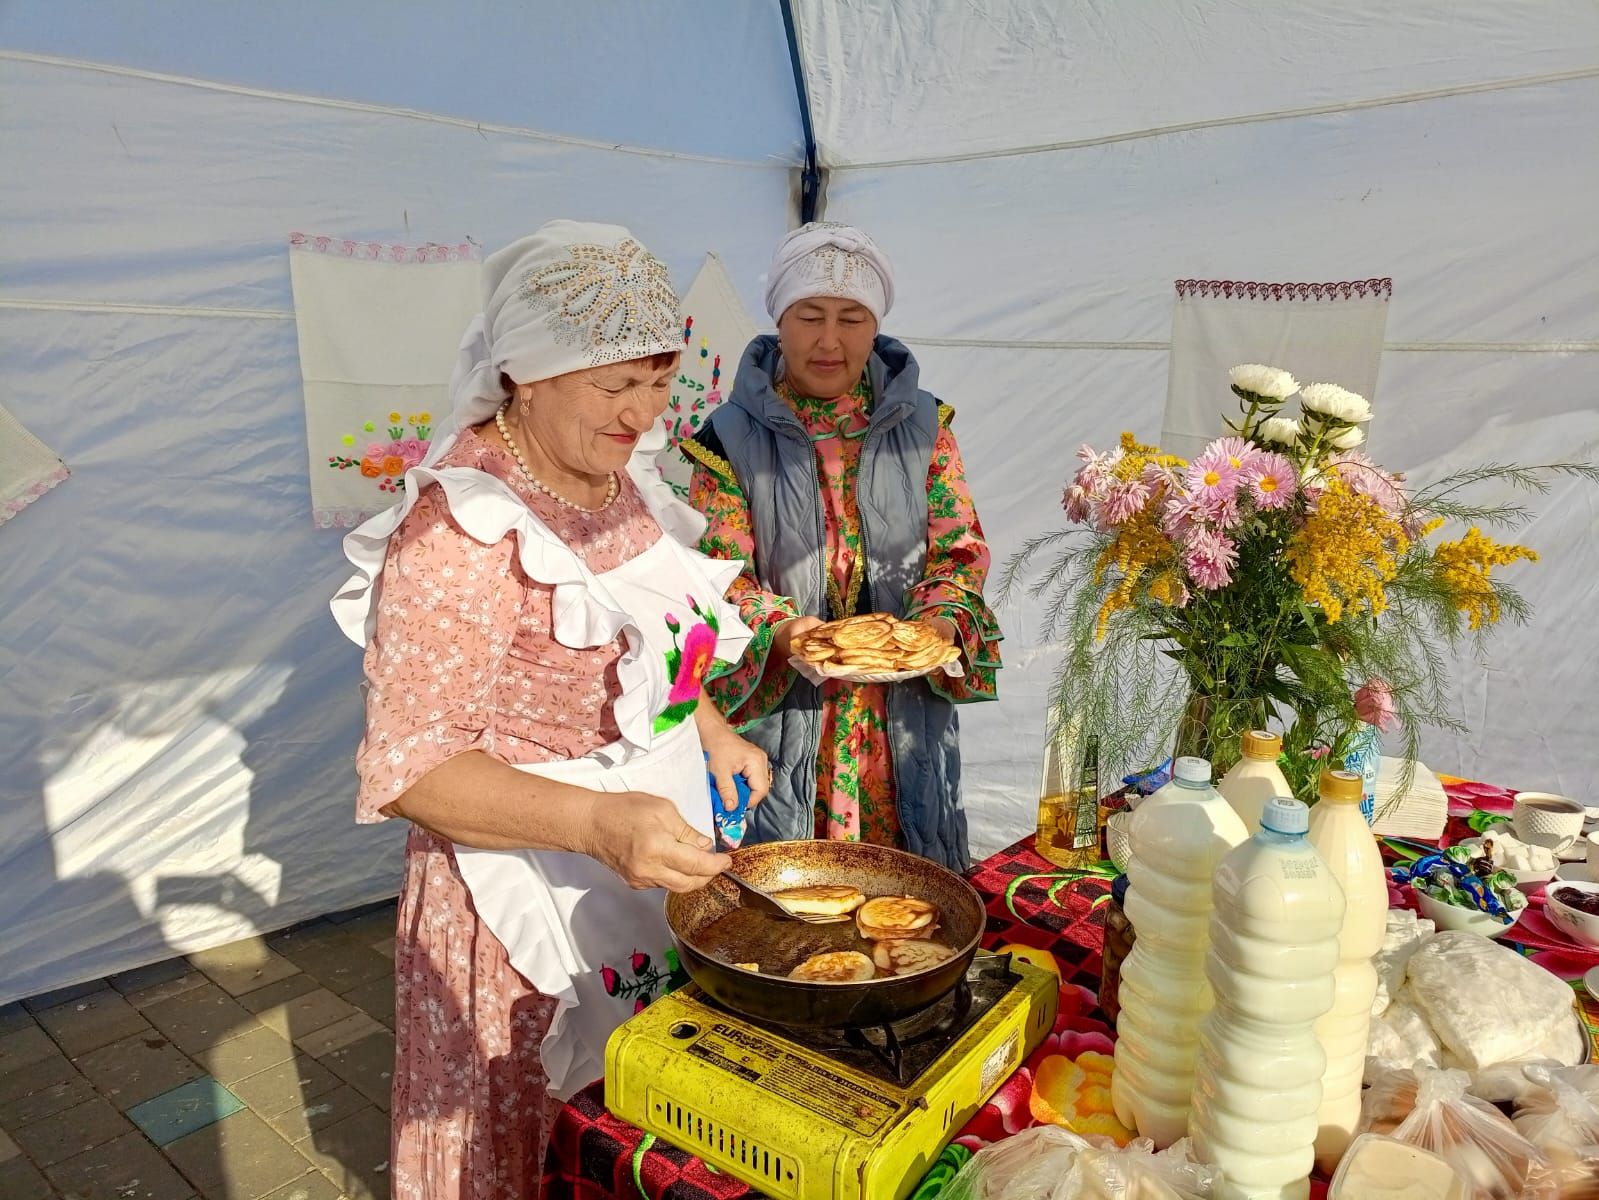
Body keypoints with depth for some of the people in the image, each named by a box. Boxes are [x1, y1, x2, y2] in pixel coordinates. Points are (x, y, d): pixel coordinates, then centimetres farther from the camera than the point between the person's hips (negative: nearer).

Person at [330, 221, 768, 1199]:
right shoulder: (462, 525, -23)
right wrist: (598, 822, -36)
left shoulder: (618, 475, 2)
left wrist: (710, 728, 2)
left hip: (654, 846, 7)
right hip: (531, 888, -7)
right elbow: (410, 768, -24)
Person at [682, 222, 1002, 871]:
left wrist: (942, 623, -15)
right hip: (778, 704, -2)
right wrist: (783, 633, -24)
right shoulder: (733, 434, -3)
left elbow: (960, 549, 4)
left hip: (906, 707, 2)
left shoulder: (922, 422, 4)